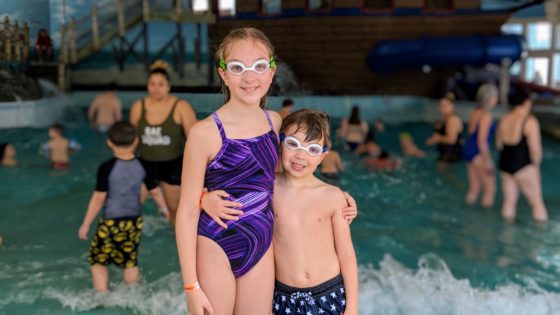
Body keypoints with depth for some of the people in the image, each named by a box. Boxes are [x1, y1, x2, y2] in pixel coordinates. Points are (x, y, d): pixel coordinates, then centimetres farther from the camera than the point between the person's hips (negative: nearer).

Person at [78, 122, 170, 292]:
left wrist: (85, 224, -4)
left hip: (111, 222, -4)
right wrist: (164, 208, 25)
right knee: (130, 262, 17)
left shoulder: (107, 167, -17)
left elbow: (99, 198, -15)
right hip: (135, 221, 4)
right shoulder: (142, 166, -5)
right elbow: (155, 191, 6)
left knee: (98, 260, 13)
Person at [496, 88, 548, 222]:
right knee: (537, 203, 6)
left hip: (505, 164, 6)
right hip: (523, 166, -6)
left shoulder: (504, 119, 3)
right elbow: (536, 149, -14)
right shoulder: (529, 121, -14)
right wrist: (536, 166, 0)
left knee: (509, 201, 15)